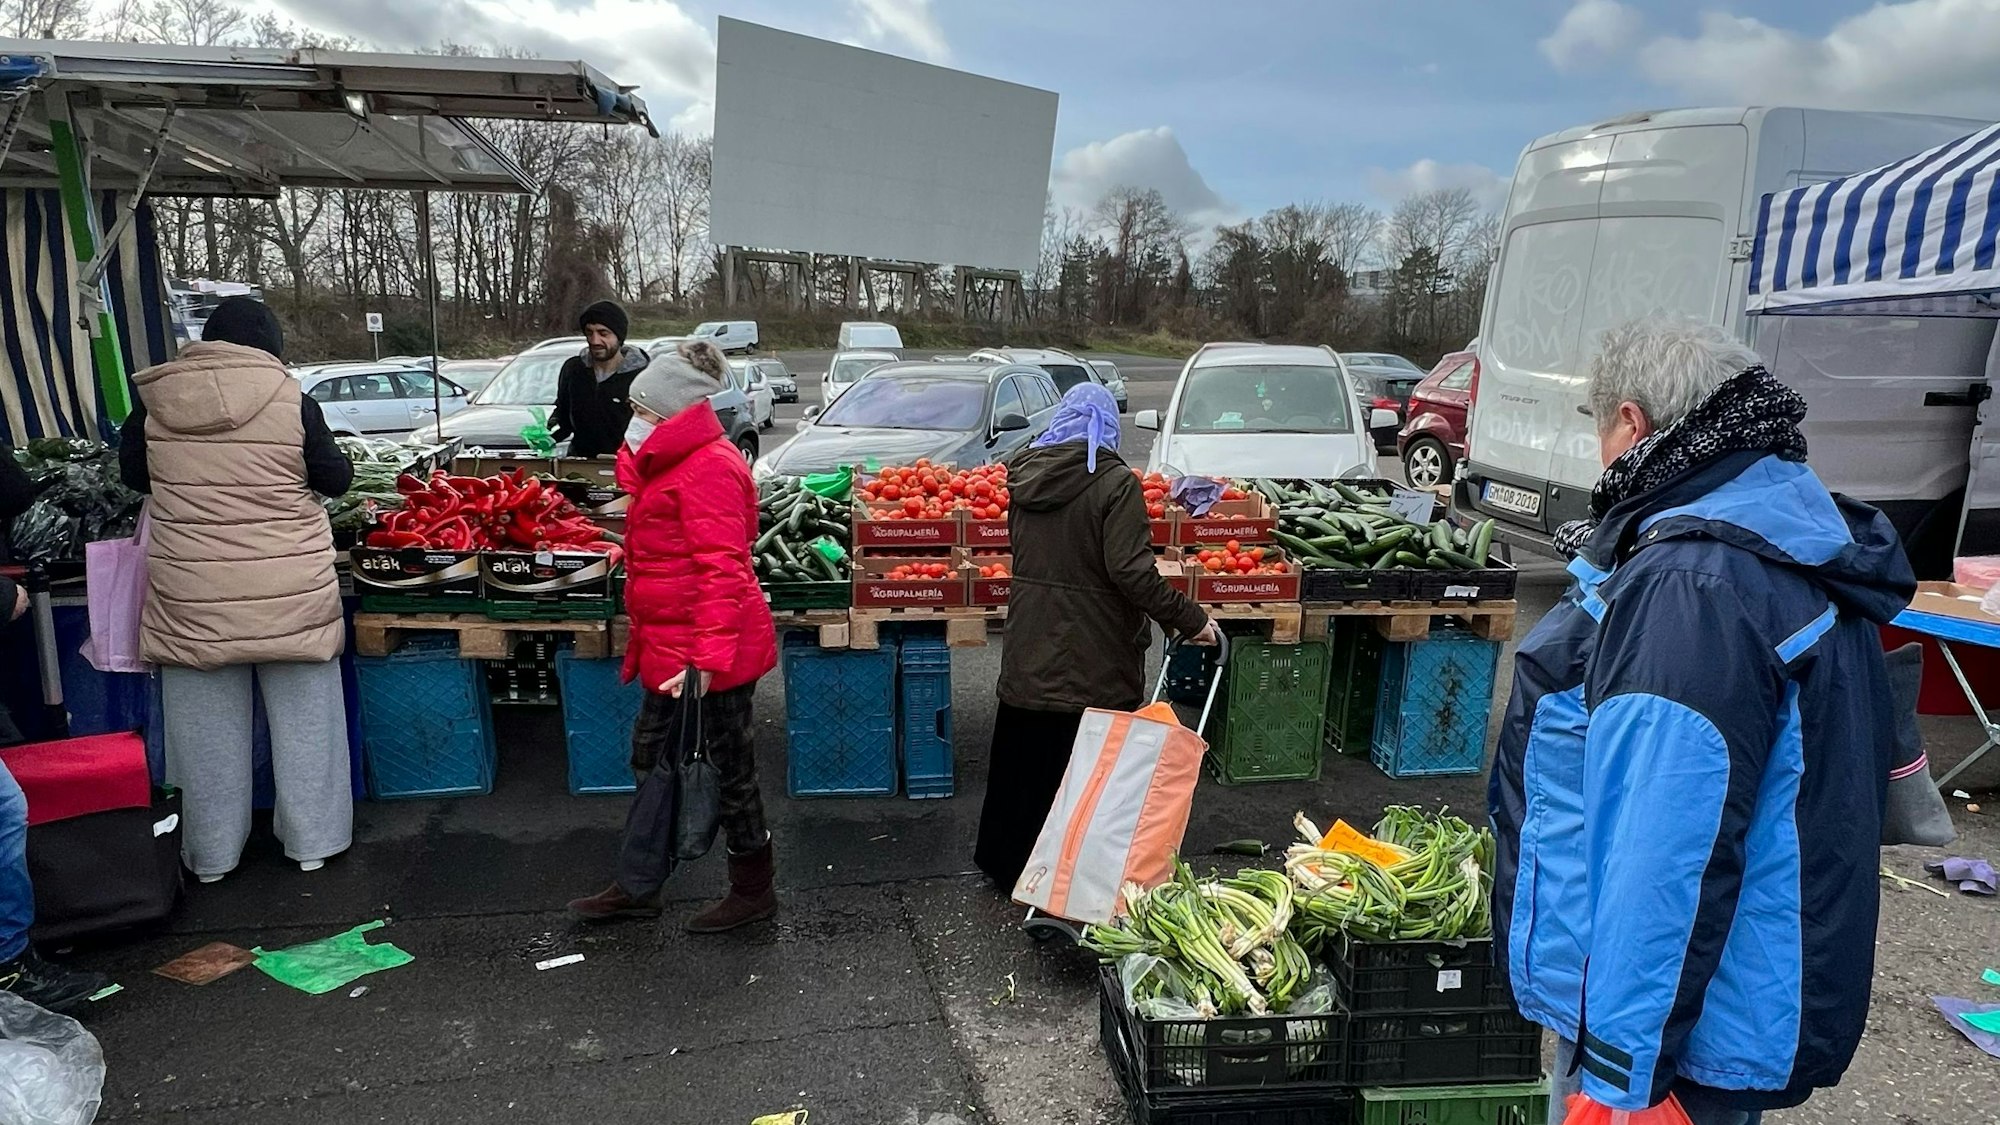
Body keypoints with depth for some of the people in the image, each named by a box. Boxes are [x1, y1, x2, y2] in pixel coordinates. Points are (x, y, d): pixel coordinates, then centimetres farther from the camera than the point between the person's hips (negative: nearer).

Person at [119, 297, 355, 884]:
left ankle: (212, 855, 26)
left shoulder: (155, 397, 0)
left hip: (191, 591, 2)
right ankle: (311, 841, 22)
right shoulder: (291, 400, -10)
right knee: (302, 716, 12)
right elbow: (335, 479, 0)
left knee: (206, 723, 14)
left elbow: (134, 473, 12)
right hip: (289, 589, -2)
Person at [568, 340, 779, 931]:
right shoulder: (673, 464, 15)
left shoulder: (708, 467, -19)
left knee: (726, 770, 4)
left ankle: (753, 892, 22)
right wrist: (634, 457, 8)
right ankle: (637, 888, 34)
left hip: (709, 651, -11)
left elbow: (721, 566, -26)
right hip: (671, 645, 11)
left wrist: (707, 656, -30)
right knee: (650, 761, 19)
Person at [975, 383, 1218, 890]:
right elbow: (1131, 572, -21)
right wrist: (1189, 618, -13)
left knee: (1023, 759, 18)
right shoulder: (1114, 482, -15)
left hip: (1029, 653, 6)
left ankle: (1007, 863, 33)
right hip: (1094, 661, -6)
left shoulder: (1025, 474, 5)